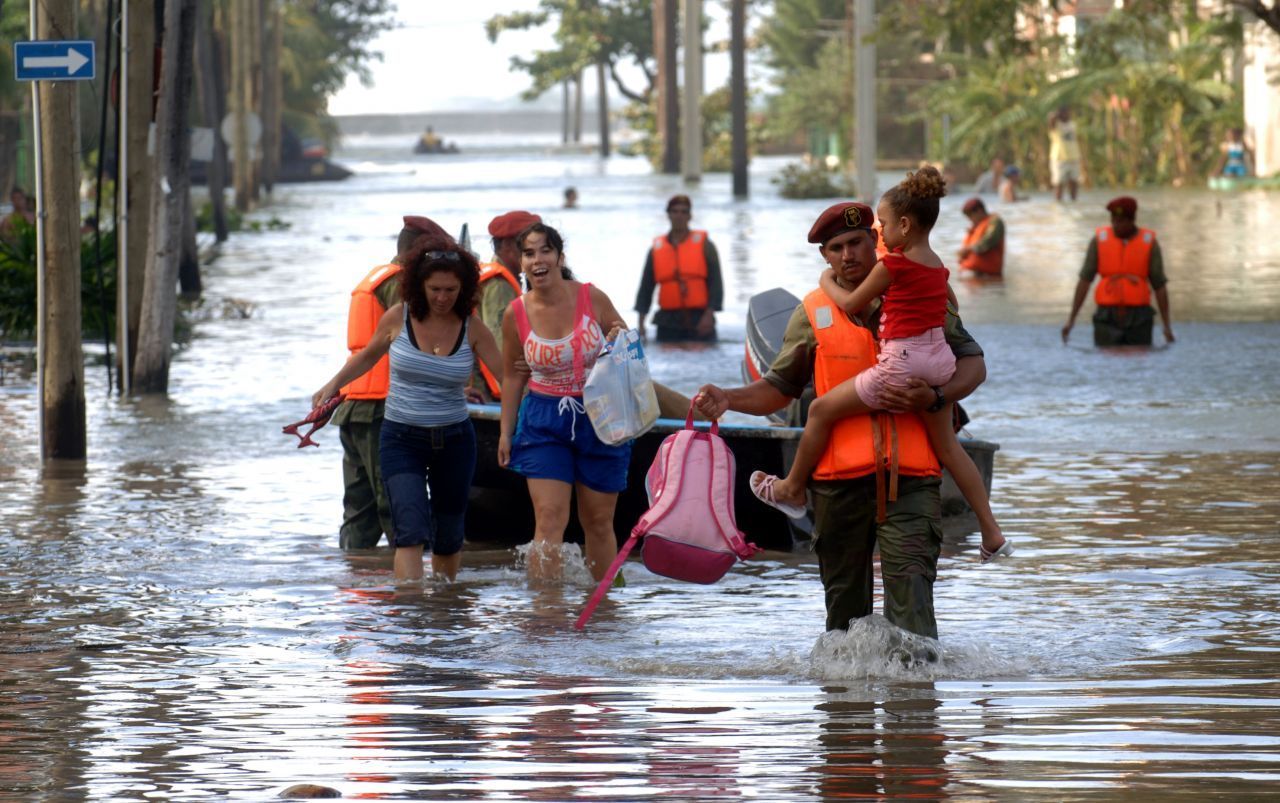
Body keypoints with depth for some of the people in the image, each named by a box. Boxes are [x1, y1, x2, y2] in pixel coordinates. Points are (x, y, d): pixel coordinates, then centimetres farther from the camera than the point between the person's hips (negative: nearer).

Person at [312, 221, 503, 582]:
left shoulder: (471, 328, -5)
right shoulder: (399, 318, -6)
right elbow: (368, 356, 14)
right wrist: (334, 384, 8)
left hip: (453, 440, 1)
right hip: (402, 439, -1)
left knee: (448, 536, 12)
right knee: (411, 530, -18)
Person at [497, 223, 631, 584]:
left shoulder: (592, 298, -7)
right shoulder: (516, 314, -5)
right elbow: (512, 376, 8)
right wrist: (506, 431, 7)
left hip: (598, 419, 0)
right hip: (543, 423, 0)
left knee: (598, 521, 10)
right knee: (549, 519, -12)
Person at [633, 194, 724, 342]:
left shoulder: (704, 245, 4)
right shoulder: (656, 249, 11)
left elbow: (716, 283, -1)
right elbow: (646, 288, 12)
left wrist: (709, 315, -13)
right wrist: (640, 324, 4)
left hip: (699, 321, -2)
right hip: (668, 324, 2)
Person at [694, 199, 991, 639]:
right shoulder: (813, 312, 10)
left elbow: (972, 363, 9)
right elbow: (779, 388, 15)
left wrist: (934, 397, -11)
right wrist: (726, 399, -4)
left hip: (910, 474, -2)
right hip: (839, 476, 2)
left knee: (910, 582, -15)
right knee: (844, 596, 10)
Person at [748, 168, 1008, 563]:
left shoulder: (893, 265, -12)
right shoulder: (939, 268, 10)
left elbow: (850, 304, -2)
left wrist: (827, 281, 16)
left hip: (901, 364, -8)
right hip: (939, 362, 8)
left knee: (821, 410, 6)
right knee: (946, 445, 17)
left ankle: (792, 490, 20)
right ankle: (992, 533, 14)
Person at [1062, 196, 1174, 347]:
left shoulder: (1149, 243, -1)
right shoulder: (1099, 240, 0)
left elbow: (1160, 286, 1)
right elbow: (1084, 280, 0)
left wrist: (1167, 326, -3)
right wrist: (1071, 319, -5)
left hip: (1138, 319, 0)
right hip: (1107, 318, 0)